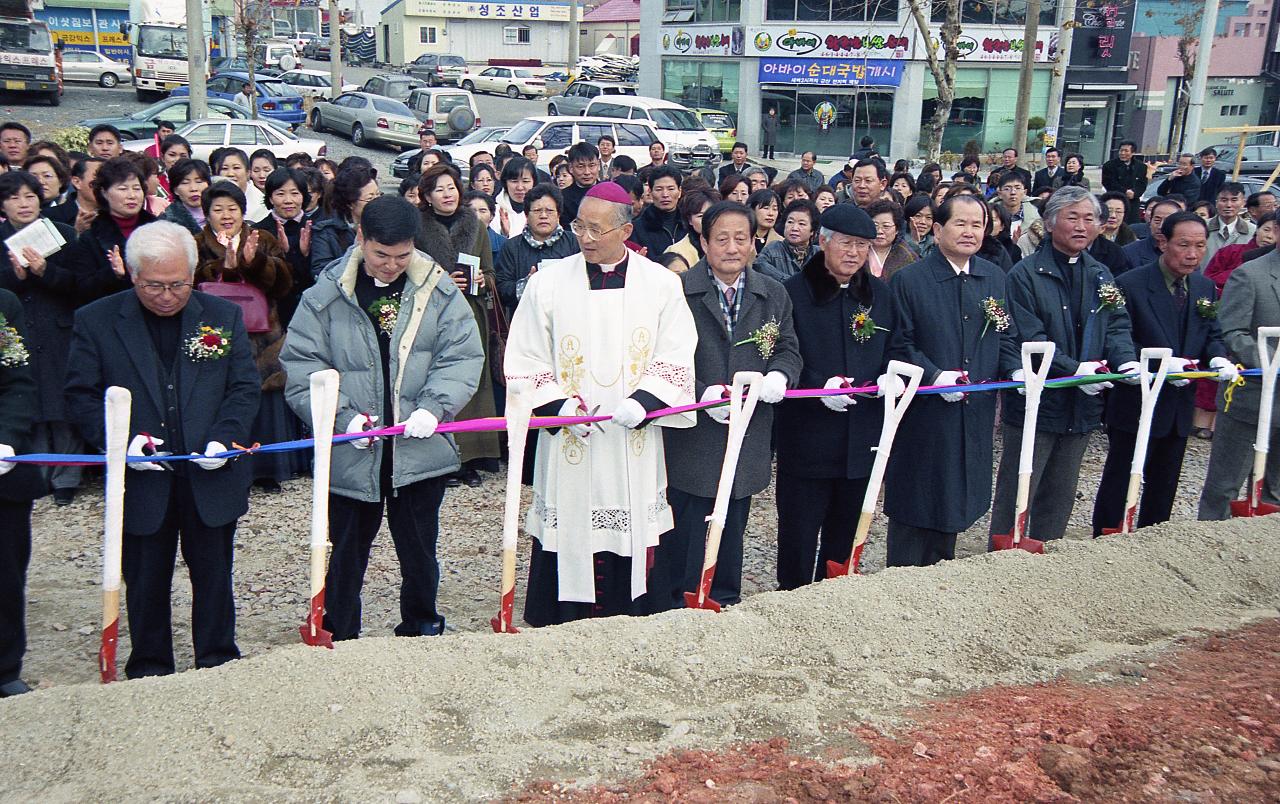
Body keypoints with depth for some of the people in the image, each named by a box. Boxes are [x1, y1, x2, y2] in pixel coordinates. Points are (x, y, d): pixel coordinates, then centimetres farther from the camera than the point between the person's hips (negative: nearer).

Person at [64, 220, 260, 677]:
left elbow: (244, 387, 2)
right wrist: (121, 441, -17)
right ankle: (149, 670, 29)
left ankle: (218, 663, 29)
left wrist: (225, 438, -14)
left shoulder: (224, 316, 2)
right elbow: (81, 396, -2)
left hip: (211, 476, 1)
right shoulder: (96, 321, -2)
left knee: (213, 576, 13)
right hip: (140, 480, -1)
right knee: (146, 582, 12)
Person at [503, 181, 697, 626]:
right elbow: (525, 359, 2)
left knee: (630, 541, 6)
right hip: (568, 442, 0)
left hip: (634, 445, 1)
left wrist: (642, 403, -15)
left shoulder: (661, 284, 3)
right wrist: (560, 406, -11)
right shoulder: (549, 281, 2)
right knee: (567, 545, 2)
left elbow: (675, 359, 1)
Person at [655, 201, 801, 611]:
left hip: (747, 437, 5)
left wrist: (779, 375, -10)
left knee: (730, 536, 17)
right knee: (682, 536, 3)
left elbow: (788, 349, 12)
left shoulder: (774, 295, 7)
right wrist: (702, 393, -21)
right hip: (689, 441, -4)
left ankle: (725, 608, 33)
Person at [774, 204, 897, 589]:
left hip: (863, 436, 5)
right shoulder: (794, 292, -6)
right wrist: (819, 385, -22)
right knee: (799, 531, 3)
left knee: (845, 530, 14)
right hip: (807, 437, -4)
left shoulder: (879, 293, 10)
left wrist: (891, 376, -6)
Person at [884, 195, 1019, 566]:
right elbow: (898, 346, -9)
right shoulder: (908, 280, -7)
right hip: (923, 414, -5)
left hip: (975, 413, 5)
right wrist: (935, 376, -22)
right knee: (915, 508, 2)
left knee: (953, 504, 15)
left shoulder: (995, 277, 9)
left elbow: (1005, 337, 14)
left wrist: (1016, 369, -5)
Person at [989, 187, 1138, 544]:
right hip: (1035, 403, -6)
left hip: (1081, 405, 7)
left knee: (1060, 498, 17)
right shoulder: (1026, 274, -10)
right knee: (1017, 494, 0)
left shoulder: (1101, 276, 12)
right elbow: (1028, 338, -18)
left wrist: (1126, 361, -14)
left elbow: (1116, 325, 7)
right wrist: (1074, 369, -25)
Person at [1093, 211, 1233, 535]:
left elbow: (1212, 334, 12)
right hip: (1138, 402, -7)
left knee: (1164, 484, 17)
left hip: (1180, 405, 7)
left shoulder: (1205, 287, 7)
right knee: (1119, 482, 1)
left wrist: (1219, 359, -10)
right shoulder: (1131, 284, -14)